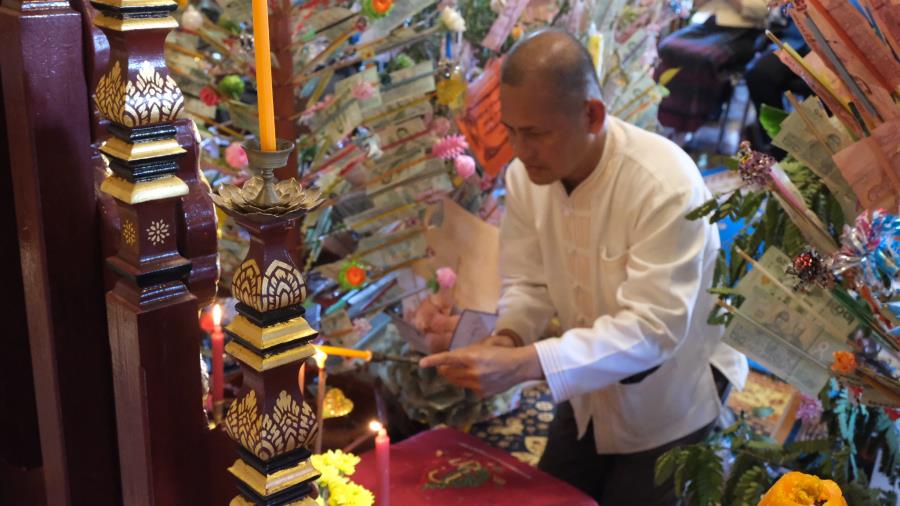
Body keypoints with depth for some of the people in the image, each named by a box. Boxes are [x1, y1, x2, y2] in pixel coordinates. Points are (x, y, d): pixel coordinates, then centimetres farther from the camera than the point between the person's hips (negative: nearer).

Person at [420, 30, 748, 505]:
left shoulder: (667, 184, -32)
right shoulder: (525, 175, -13)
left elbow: (654, 327, -35)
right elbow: (527, 281, -3)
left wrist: (523, 364, -44)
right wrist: (505, 338, -27)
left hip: (671, 409, -5)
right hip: (590, 395, 6)